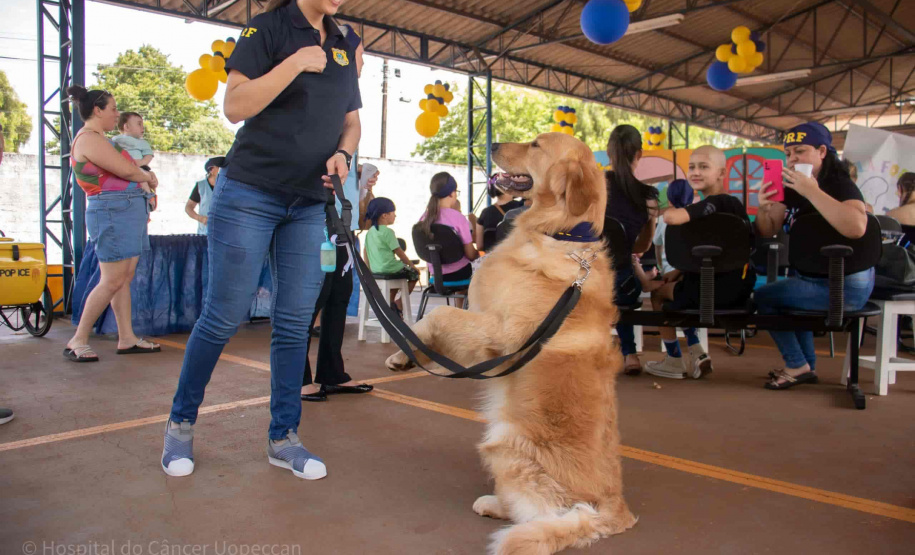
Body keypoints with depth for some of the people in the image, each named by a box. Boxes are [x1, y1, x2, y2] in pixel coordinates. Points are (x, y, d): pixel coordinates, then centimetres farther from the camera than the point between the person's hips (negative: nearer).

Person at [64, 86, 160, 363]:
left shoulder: (99, 139, 21)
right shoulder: (89, 139, -11)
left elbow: (127, 169, 19)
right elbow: (127, 170, -16)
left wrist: (143, 176, -1)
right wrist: (147, 176, 3)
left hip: (129, 211, 10)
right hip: (113, 212, -10)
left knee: (125, 278, 8)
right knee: (112, 282, -9)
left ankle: (127, 338, 12)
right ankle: (77, 341, 0)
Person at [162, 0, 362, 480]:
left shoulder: (342, 47, 14)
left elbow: (351, 120, 18)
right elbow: (235, 106, -12)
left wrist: (342, 154, -3)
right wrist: (296, 62, -18)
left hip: (308, 206, 5)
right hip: (249, 194, -5)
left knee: (295, 323, 2)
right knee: (224, 316, -1)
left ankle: (282, 438, 13)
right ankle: (180, 423, 19)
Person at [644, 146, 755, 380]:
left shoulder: (714, 203, -18)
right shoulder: (731, 202, 12)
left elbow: (671, 218, -33)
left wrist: (672, 210, -8)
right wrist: (678, 272, 14)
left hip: (717, 290, -9)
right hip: (739, 287, 9)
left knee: (659, 292, 14)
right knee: (679, 284, 30)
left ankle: (674, 361, 24)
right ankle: (697, 354, 25)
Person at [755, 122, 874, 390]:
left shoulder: (841, 185, -19)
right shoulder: (792, 189, 3)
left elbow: (856, 227, -41)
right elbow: (768, 232, 3)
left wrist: (812, 191, -39)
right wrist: (763, 209, -19)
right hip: (816, 278, 9)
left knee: (763, 297, -10)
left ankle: (798, 366, 5)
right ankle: (807, 366, 38)